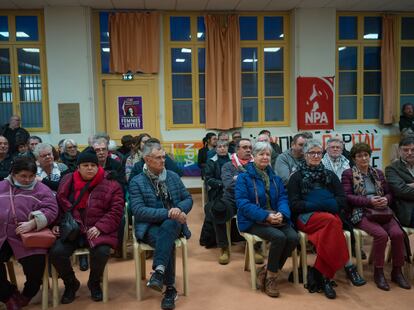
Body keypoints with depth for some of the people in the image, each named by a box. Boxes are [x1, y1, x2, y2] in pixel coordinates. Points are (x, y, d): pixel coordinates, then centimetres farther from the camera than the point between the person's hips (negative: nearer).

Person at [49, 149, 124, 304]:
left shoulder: (110, 184, -2)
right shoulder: (67, 181, 10)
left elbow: (116, 210, -6)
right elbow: (58, 204, 19)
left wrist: (100, 227, -16)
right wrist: (57, 223, 4)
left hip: (97, 230, -2)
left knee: (101, 252, -31)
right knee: (56, 252, -24)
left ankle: (94, 283, 6)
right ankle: (71, 284, 9)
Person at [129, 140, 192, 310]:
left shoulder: (173, 176, 12)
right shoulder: (136, 182, -1)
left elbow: (188, 199, 12)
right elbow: (139, 211, -13)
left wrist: (178, 209, -13)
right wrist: (167, 213, -22)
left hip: (172, 223, 2)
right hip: (149, 226, -2)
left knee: (168, 226, -35)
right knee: (168, 242, -34)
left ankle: (159, 271, -42)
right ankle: (170, 289, -24)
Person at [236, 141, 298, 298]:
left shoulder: (275, 177, 15)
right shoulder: (244, 177, -3)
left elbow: (283, 198, 6)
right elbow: (243, 203, -12)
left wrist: (282, 213, -18)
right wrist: (266, 216, -23)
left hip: (276, 218, 5)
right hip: (253, 221, -5)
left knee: (293, 237, -22)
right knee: (279, 237, -29)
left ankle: (271, 273, -2)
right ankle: (270, 277, -7)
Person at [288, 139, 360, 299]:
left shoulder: (330, 175, 19)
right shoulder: (297, 177, 10)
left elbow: (342, 200, 9)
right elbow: (294, 205, -1)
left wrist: (319, 204, -8)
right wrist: (321, 205, -10)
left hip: (330, 215, 3)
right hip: (306, 217, -2)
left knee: (327, 232, -34)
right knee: (332, 221, -34)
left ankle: (321, 276, -28)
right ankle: (348, 265, -27)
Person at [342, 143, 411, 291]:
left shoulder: (378, 173, 21)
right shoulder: (348, 174, 6)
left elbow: (389, 193, 19)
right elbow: (347, 197, -4)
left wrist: (386, 200, -5)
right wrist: (369, 201, -14)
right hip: (361, 213, -4)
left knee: (397, 233, -23)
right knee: (381, 234, -30)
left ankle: (397, 271, -6)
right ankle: (378, 272, -12)